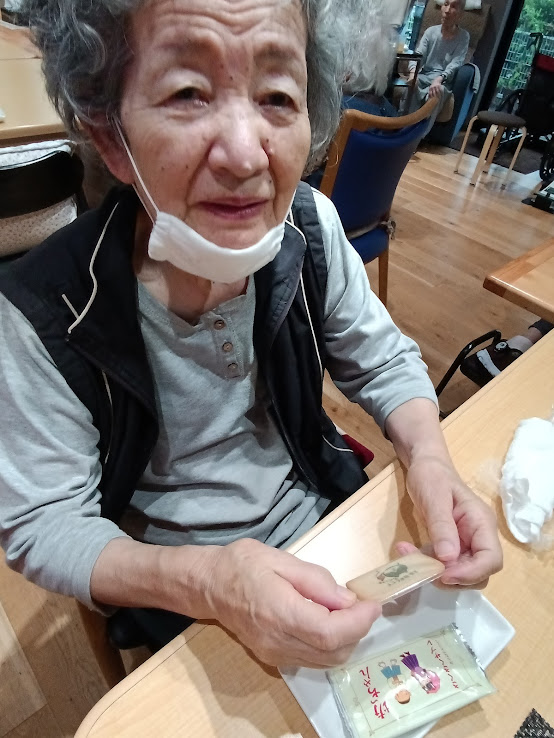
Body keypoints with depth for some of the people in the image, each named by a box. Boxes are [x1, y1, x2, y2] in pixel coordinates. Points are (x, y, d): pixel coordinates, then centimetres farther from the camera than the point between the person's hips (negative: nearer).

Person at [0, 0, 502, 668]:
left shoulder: (309, 228, -17)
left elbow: (383, 363, -4)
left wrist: (429, 457, -24)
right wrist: (203, 581, -34)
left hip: (322, 512, 4)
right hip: (173, 578, -2)